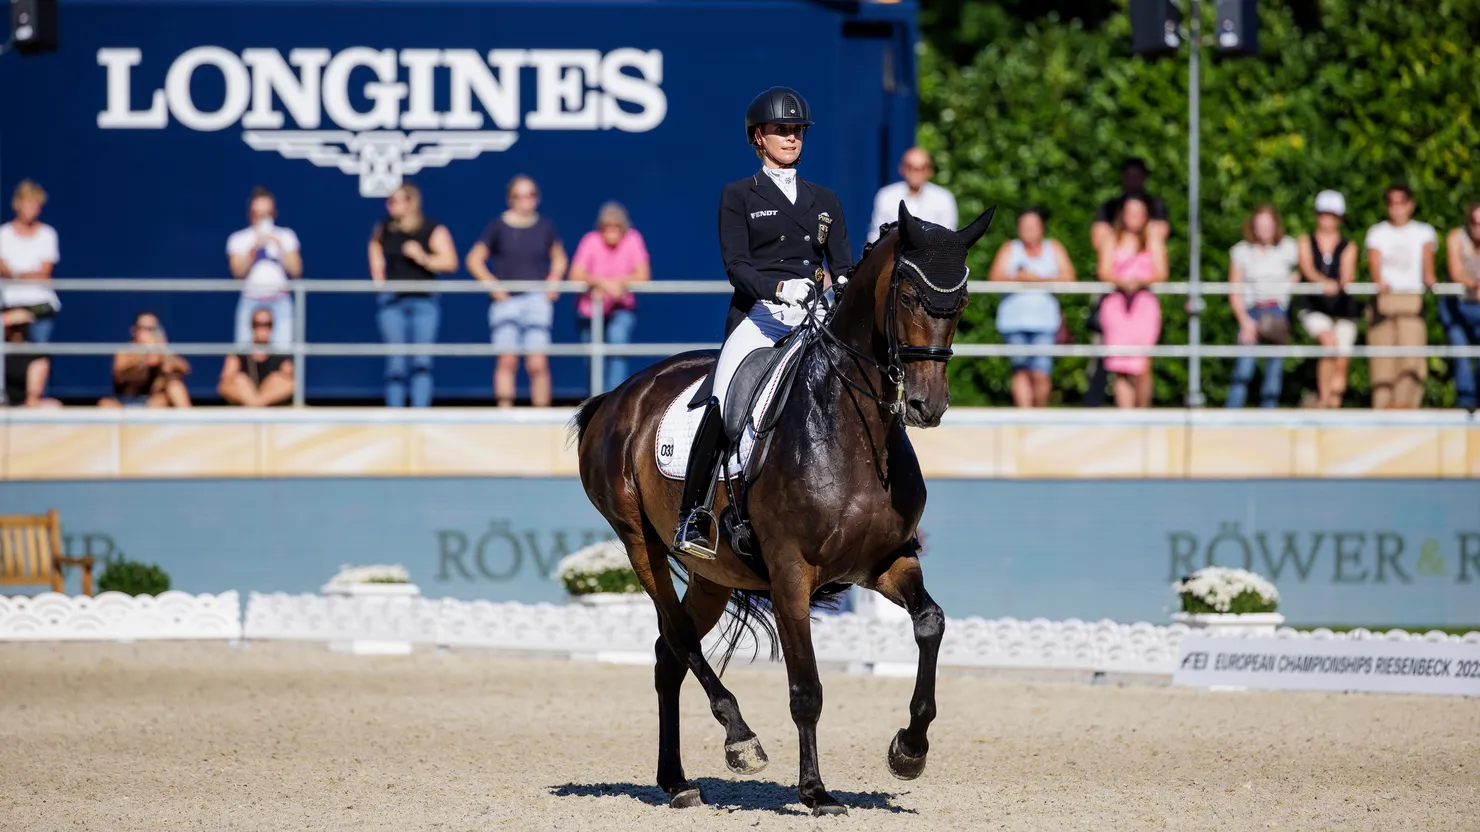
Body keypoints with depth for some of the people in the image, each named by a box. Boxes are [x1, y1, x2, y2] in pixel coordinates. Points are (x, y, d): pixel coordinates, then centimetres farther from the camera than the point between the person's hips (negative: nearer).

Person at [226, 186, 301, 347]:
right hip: (251, 302, 0)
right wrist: (254, 248, -17)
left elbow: (296, 271, 1)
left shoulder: (286, 236, 8)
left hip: (280, 302, 0)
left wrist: (280, 246, -9)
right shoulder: (239, 239, 6)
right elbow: (238, 271, -6)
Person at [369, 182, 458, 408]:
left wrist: (423, 258, -24)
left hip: (424, 302, -2)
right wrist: (378, 275, 15)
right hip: (393, 301, 2)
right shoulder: (384, 229, 5)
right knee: (396, 361, 0)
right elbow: (375, 244, 28)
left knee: (422, 361, -7)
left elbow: (450, 262, -10)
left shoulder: (434, 230, -5)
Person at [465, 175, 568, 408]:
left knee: (538, 363, -6)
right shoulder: (498, 227, 2)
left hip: (537, 299, 1)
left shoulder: (545, 227, 7)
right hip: (507, 299, -1)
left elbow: (559, 259, 21)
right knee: (507, 360, -7)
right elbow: (474, 260, 6)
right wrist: (492, 284, -6)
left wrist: (553, 280, 2)